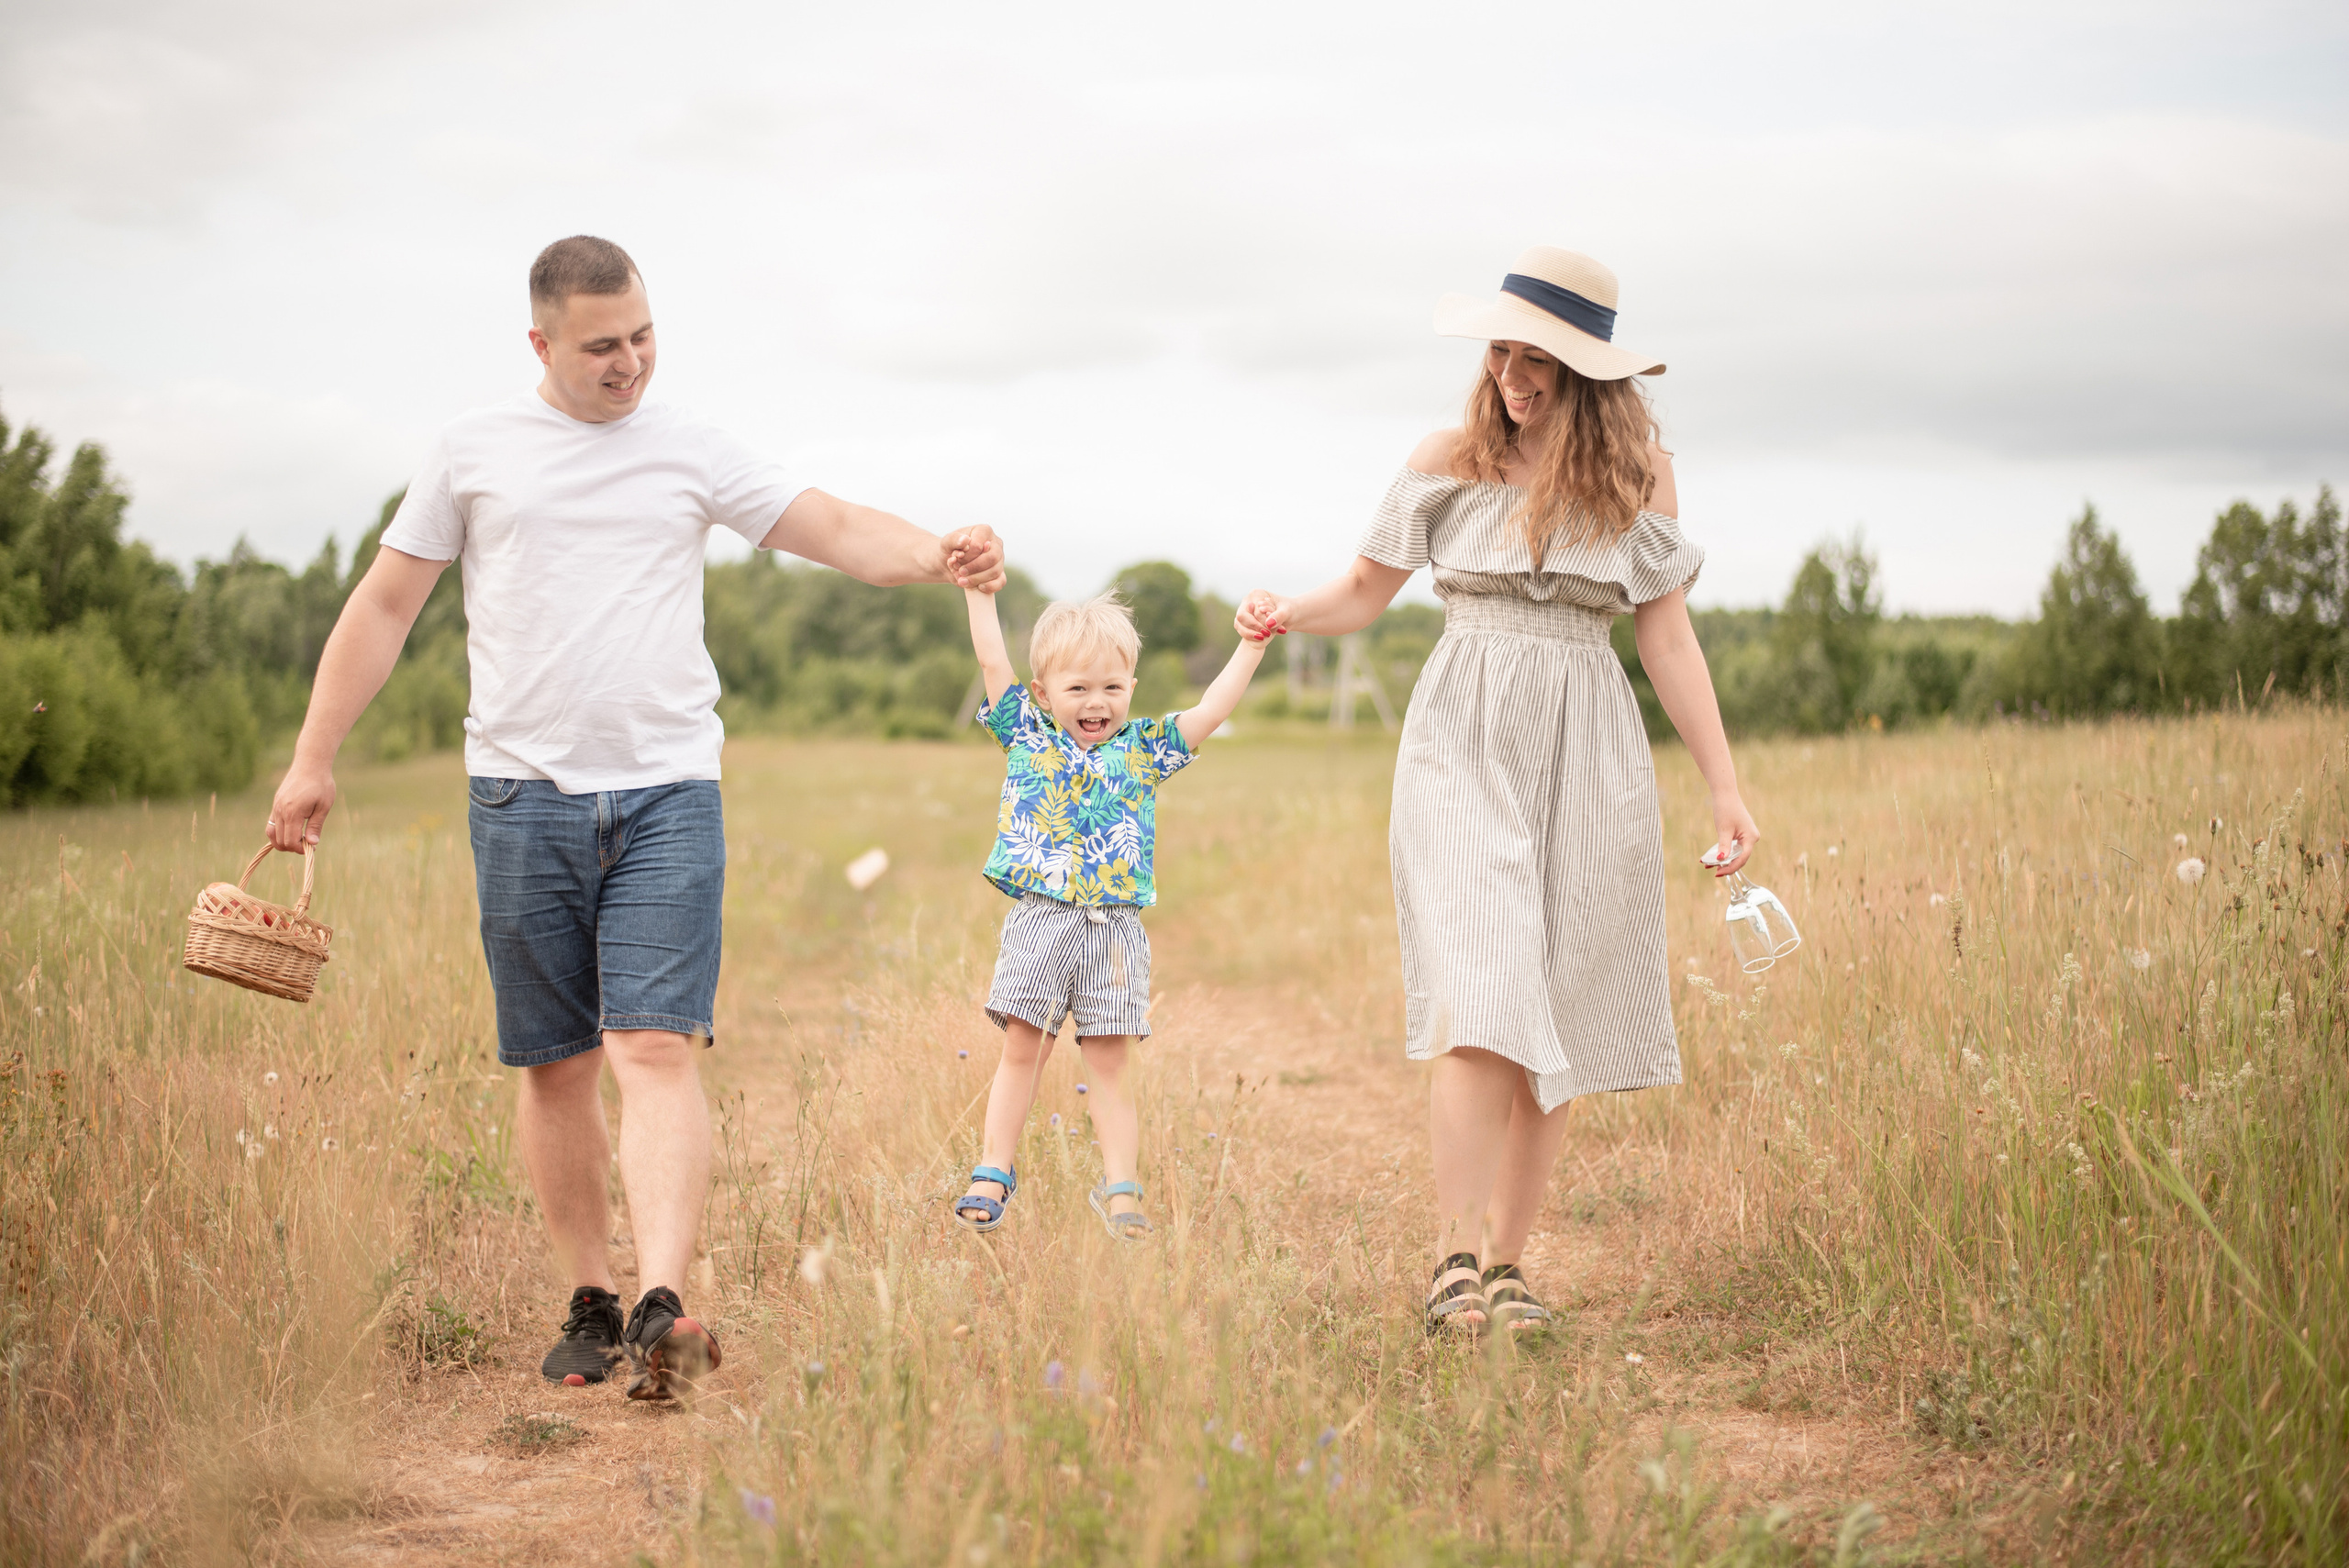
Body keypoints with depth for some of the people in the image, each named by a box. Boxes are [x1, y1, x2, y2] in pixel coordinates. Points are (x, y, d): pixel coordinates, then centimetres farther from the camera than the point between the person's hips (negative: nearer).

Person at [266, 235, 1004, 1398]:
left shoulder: (692, 452, 8)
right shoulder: (475, 450, 8)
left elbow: (835, 529, 2)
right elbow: (383, 606, 12)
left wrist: (935, 555, -19)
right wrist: (312, 760, 10)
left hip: (667, 794, -1)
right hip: (522, 796, 1)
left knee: (657, 1050, -14)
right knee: (554, 1066, 6)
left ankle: (662, 1308, -22)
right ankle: (589, 1304, 18)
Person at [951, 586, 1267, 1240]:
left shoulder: (1143, 749, 9)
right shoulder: (1027, 734, 7)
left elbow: (1210, 711, 7)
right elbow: (992, 660, 3)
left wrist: (1252, 646, 3)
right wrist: (979, 590, 1)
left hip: (1114, 930, 1)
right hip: (1038, 922, -1)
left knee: (1107, 1064, 3)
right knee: (1021, 1052, 5)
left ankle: (1120, 1188, 5)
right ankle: (994, 1172, 13)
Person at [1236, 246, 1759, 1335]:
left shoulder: (1638, 473, 5)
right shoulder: (1450, 461, 4)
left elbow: (1669, 640, 6)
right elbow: (1365, 591, 9)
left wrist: (1724, 787, 3)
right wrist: (1284, 614, -12)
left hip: (1587, 758, 2)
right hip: (1466, 745, -2)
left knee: (1556, 1026, 2)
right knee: (1480, 997, -16)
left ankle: (1507, 1264, 12)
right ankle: (1455, 1262, -15)